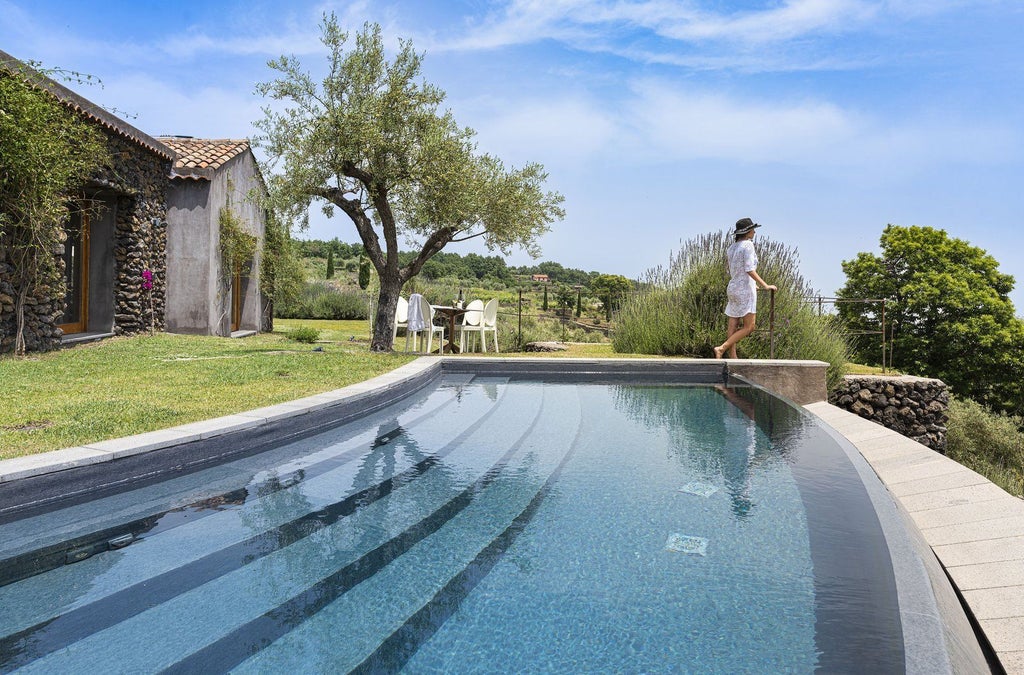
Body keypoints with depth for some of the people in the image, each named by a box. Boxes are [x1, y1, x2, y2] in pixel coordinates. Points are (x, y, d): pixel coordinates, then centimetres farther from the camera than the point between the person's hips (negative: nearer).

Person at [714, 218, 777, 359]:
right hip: (745, 289, -9)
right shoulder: (748, 244, -9)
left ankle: (732, 357, 5)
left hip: (733, 288, 9)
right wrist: (765, 286, -15)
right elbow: (749, 270, -18)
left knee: (733, 328, 5)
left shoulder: (731, 247, 14)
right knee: (749, 327, -7)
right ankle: (721, 348, -17)